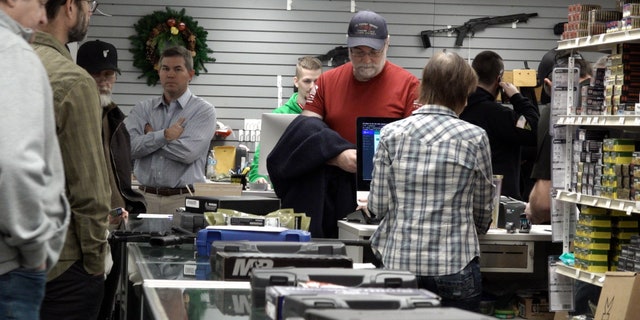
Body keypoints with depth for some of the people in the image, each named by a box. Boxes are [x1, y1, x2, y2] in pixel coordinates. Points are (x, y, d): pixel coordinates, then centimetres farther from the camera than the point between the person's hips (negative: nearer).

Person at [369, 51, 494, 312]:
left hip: (398, 261, 2)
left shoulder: (391, 134, 0)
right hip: (454, 266, -2)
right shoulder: (474, 138, -4)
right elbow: (482, 210, 6)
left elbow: (378, 205, 0)